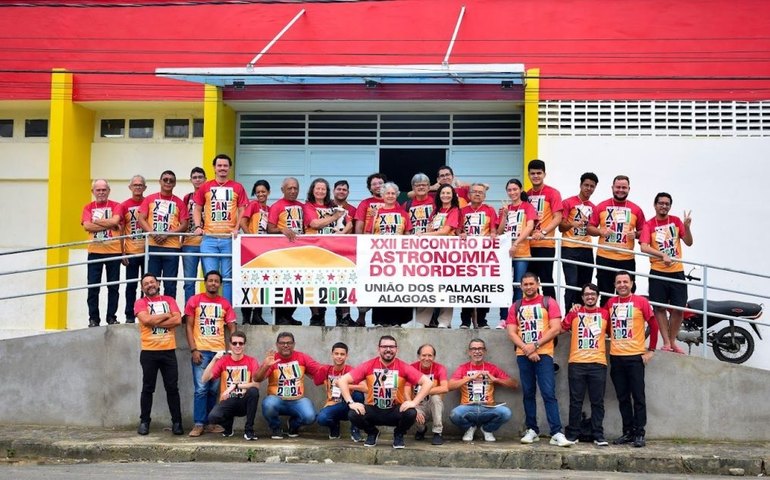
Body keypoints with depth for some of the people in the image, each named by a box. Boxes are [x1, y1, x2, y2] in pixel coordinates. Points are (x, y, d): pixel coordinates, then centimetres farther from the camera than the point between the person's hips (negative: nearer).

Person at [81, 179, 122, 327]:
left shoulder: (115, 206, 4)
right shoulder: (88, 207, 8)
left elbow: (115, 221, -15)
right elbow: (87, 226, -7)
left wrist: (96, 221, -7)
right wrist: (109, 225, -10)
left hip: (113, 251, -1)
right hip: (95, 251, 1)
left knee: (113, 286, 3)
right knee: (93, 286, 0)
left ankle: (111, 317, 11)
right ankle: (93, 318, 7)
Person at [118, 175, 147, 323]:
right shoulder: (124, 206, 4)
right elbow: (121, 231, 5)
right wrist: (122, 252, -2)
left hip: (148, 251, 0)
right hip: (131, 252, 0)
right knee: (131, 284, 3)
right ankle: (130, 316, 7)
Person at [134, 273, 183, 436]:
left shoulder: (169, 300, 11)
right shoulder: (140, 303, 3)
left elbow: (178, 320, -4)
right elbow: (146, 320, -15)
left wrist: (155, 321, -9)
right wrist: (166, 315, -4)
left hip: (169, 350, 2)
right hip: (149, 351, -2)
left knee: (172, 387, 2)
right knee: (148, 388, 3)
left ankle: (177, 422, 6)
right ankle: (144, 422, 10)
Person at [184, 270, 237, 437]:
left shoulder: (225, 303, 10)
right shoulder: (194, 300, 3)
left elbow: (232, 328, 11)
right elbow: (189, 326, 1)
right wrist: (193, 349, -8)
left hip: (219, 351, 3)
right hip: (201, 350, -3)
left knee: (214, 390, 5)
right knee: (201, 389, -6)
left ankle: (208, 422, 13)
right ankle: (199, 424, -1)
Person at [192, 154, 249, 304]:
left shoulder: (237, 188, 9)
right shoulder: (205, 187, 10)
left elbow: (242, 210, 7)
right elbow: (197, 209, 14)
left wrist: (237, 228, -7)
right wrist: (198, 226, -1)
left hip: (229, 238, 0)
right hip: (209, 239, 1)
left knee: (228, 277, 1)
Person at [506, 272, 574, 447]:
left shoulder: (548, 302, 4)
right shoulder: (516, 307, 13)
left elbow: (556, 328, -5)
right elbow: (511, 333, 5)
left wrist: (535, 345, -11)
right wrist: (526, 349, -10)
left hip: (543, 354, -3)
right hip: (523, 355, 3)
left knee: (548, 393, -10)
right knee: (528, 394, 6)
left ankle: (557, 434, -14)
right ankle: (532, 430, 12)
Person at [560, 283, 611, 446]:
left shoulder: (604, 314, 10)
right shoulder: (575, 312, 8)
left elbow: (611, 333, 19)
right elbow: (562, 328, -4)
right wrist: (572, 313, -13)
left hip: (598, 363, 0)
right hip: (577, 363, 0)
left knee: (597, 401, 2)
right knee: (575, 401, 3)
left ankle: (598, 435, 6)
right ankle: (572, 434, 9)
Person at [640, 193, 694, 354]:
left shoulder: (676, 221, 8)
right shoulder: (649, 225, -2)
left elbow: (689, 242, 4)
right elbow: (644, 247, -15)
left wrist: (686, 227, -14)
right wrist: (663, 255, -28)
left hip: (677, 271, 3)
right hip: (658, 272, -2)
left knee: (678, 309, 2)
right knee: (660, 307, 0)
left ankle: (672, 342, 16)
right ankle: (666, 342, 9)